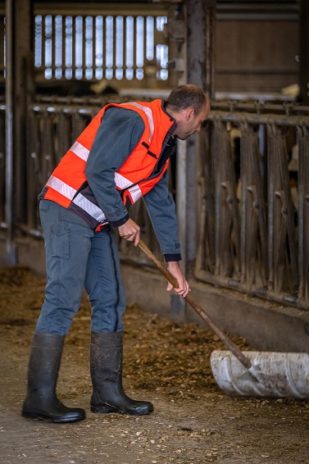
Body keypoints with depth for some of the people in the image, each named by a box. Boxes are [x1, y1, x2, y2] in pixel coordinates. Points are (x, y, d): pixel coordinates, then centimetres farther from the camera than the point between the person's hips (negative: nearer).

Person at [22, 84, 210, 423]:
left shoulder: (163, 143, 16)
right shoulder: (133, 119, -15)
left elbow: (161, 203, 22)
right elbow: (97, 170, -23)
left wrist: (173, 262, 21)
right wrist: (122, 220, -13)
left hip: (97, 223, 10)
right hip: (67, 211, -10)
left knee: (110, 301, 9)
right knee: (62, 300, -12)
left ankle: (108, 392, 16)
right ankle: (39, 398, -11)